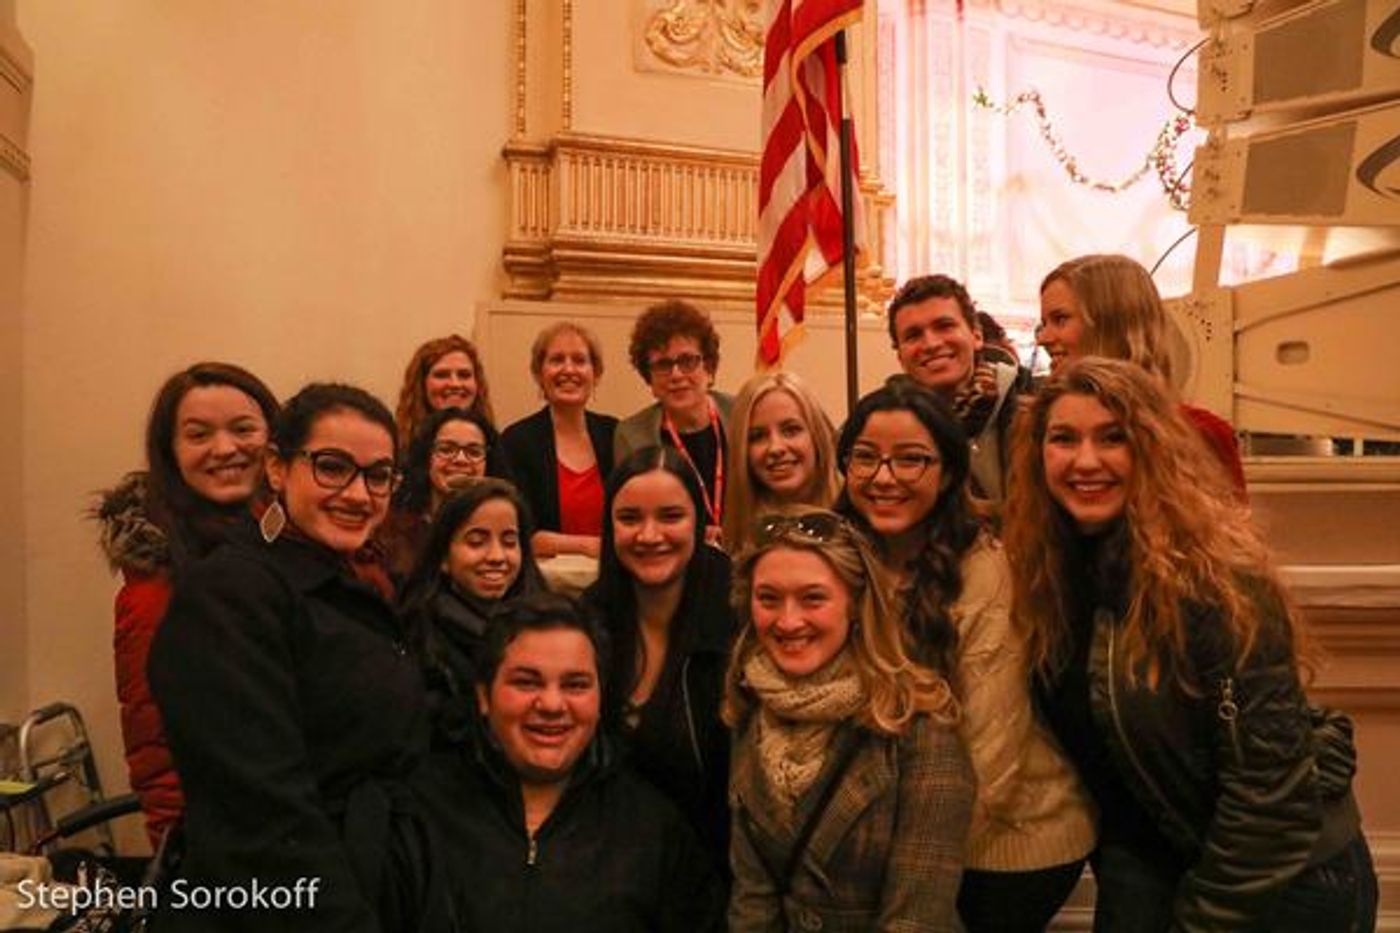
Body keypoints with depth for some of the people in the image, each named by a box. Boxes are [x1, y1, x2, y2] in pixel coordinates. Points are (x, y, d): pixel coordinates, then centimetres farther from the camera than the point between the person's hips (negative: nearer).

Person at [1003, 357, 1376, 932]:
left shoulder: (1212, 576, -24)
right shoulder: (1049, 571, -6)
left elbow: (1269, 784, -23)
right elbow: (1096, 749, 3)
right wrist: (1120, 880, 0)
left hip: (1282, 883, -5)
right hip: (1155, 867, 5)